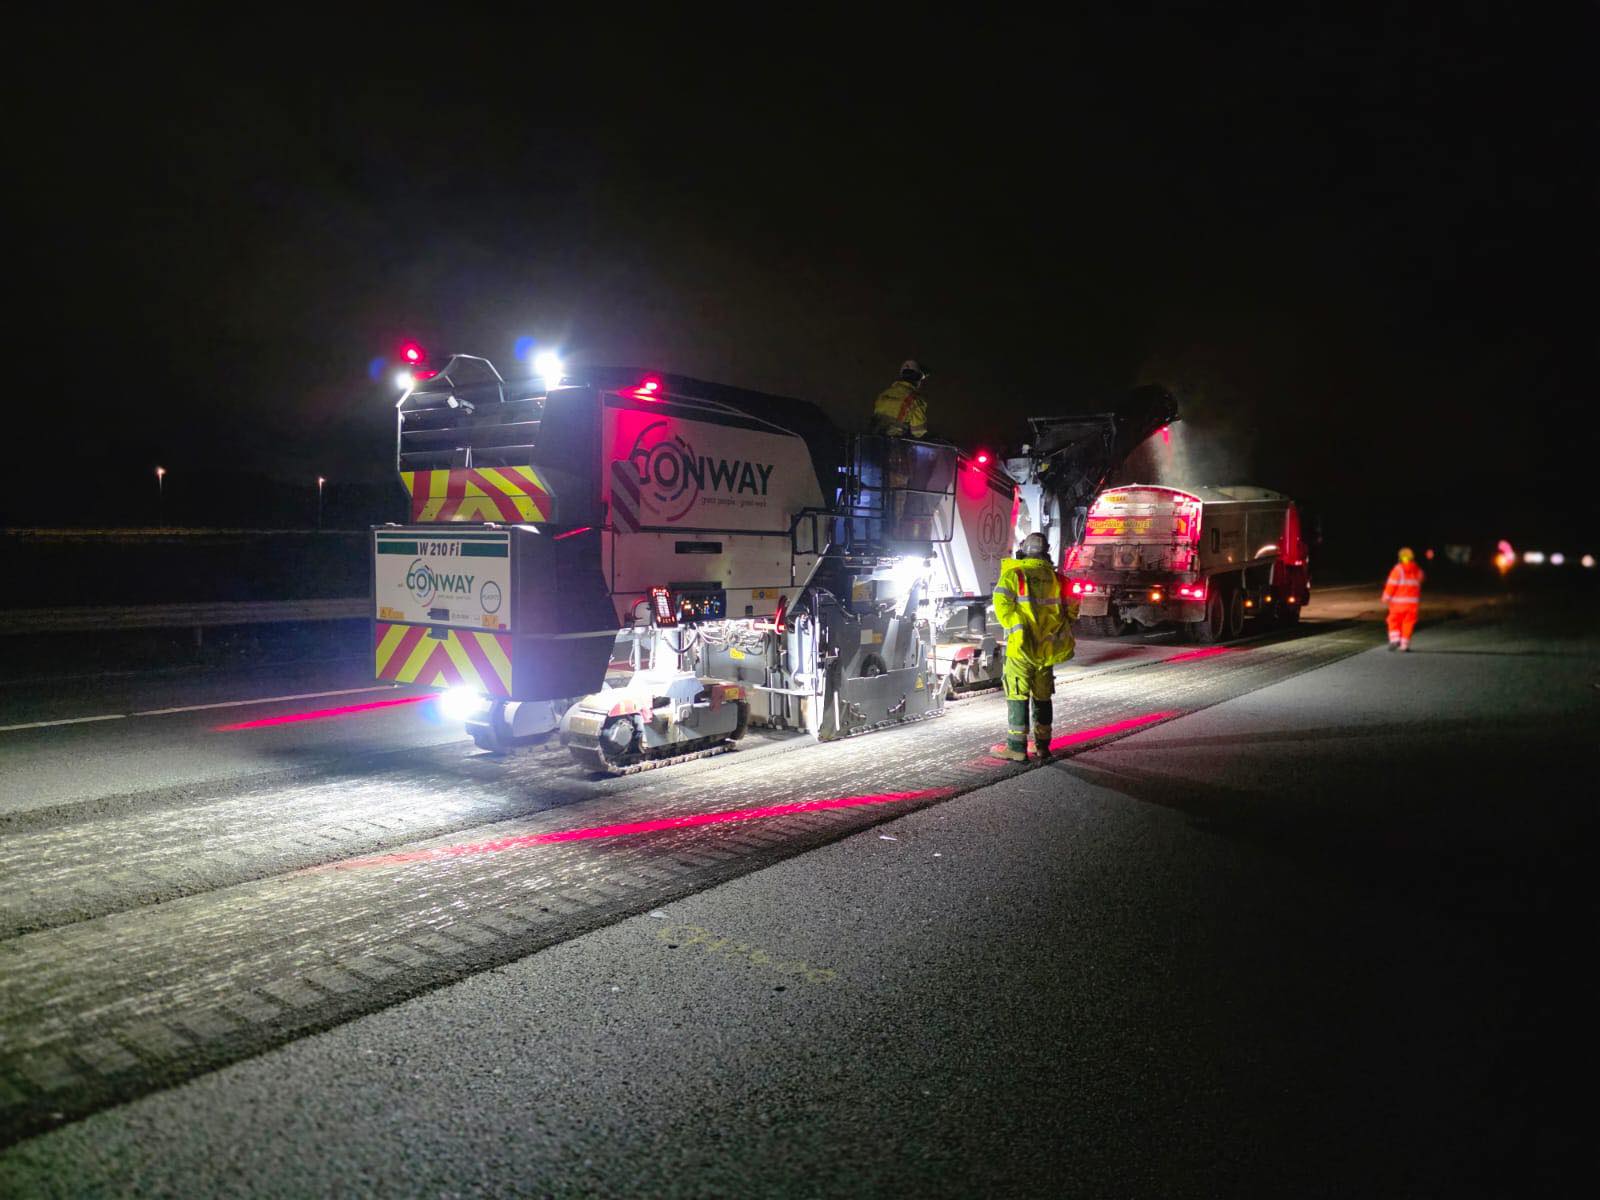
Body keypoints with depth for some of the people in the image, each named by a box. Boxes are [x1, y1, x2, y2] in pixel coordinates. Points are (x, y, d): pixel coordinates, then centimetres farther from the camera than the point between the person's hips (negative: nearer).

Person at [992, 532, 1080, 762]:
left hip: (1022, 647, -4)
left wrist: (1013, 627, -2)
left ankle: (1017, 749, 3)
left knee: (1017, 696, 3)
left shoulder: (1013, 574, -6)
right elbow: (1071, 609, 7)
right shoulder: (1055, 577, 6)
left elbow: (1002, 605, -15)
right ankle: (1043, 746, 21)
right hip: (1047, 648, 4)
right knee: (1043, 696, 15)